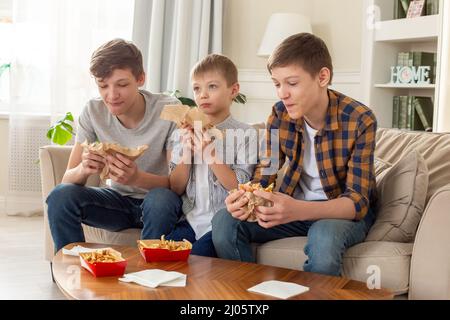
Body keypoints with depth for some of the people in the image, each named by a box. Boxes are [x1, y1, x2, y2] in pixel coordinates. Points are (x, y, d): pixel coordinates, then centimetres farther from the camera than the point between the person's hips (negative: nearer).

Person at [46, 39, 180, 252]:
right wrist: (84, 169, -34)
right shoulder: (93, 112, -8)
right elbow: (68, 180, -9)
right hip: (117, 199, 3)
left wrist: (137, 178, -41)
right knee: (60, 196, -22)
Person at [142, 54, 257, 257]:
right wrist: (186, 152, -7)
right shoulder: (186, 132, 10)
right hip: (189, 220, 4)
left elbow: (240, 188, -9)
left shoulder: (244, 134, -2)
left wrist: (209, 153, -16)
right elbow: (176, 188, 8)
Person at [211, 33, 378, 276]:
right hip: (295, 206, 4)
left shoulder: (360, 121, -21)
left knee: (324, 236, -38)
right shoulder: (280, 115, -8)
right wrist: (245, 199, -31)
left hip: (345, 211, -4)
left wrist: (299, 210, -43)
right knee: (224, 221, -18)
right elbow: (263, 177, -5)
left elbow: (357, 201, -24)